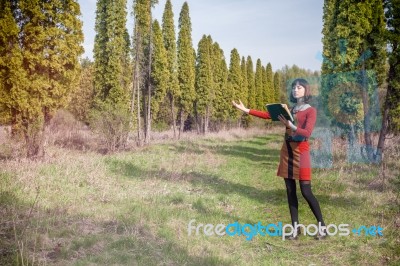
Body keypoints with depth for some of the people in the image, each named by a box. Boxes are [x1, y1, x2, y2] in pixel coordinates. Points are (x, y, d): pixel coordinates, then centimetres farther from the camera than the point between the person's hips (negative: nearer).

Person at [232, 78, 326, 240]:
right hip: (287, 151, 6)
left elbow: (307, 132, -16)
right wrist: (246, 110, 7)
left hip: (301, 152, -6)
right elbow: (268, 115, 12)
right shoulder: (289, 110, 16)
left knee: (306, 191, -9)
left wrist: (290, 125, -30)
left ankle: (322, 226, 5)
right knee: (290, 191, 5)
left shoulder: (310, 111, -1)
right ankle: (295, 228, 12)